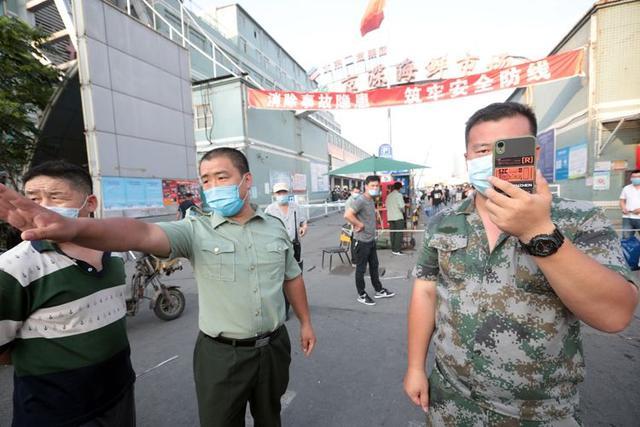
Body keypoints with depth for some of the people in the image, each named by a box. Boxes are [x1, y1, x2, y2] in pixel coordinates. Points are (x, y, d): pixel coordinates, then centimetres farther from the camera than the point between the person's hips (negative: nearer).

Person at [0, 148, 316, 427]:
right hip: (222, 354, -2)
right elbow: (143, 234, -31)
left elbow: (292, 277, 6)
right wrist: (74, 227, -49)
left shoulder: (275, 228, -3)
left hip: (274, 346, 3)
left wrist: (305, 321, 10)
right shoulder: (195, 231, -13)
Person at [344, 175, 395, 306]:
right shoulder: (360, 201, -20)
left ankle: (379, 291, 35)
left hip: (371, 240, 9)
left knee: (374, 266, 20)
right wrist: (359, 225, -20)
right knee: (361, 269, 6)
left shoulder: (372, 200, 9)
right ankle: (361, 295, 20)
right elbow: (347, 215, -30)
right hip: (362, 241, -9)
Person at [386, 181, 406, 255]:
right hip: (398, 217, -6)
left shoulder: (389, 195, 12)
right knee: (399, 233, -3)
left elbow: (387, 206, 12)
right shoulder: (399, 194, -8)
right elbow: (401, 206, -14)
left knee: (392, 233, 10)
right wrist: (403, 211, 4)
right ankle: (397, 250, -5)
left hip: (390, 217, 6)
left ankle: (393, 249, 14)